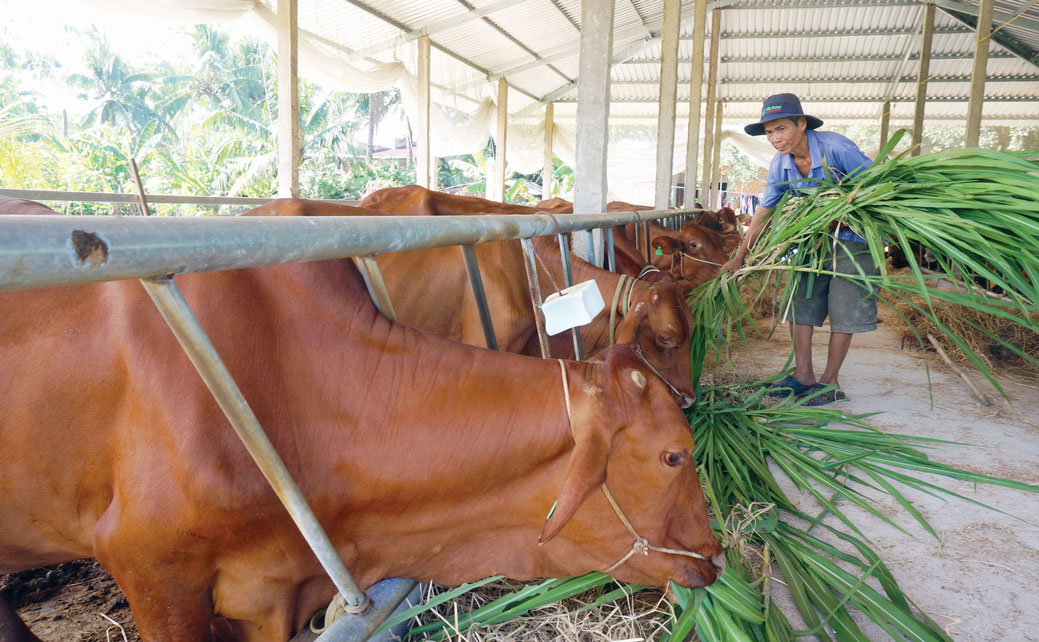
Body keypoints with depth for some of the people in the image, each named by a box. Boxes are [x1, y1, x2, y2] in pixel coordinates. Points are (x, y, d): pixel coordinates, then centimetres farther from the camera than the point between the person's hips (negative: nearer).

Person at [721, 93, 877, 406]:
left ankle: (830, 382, 6)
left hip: (853, 236, -6)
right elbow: (765, 211, 3)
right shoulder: (780, 165, -6)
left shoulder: (836, 148, -23)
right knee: (802, 300, 3)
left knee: (843, 308, -4)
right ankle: (804, 375, 12)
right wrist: (739, 257, 3)